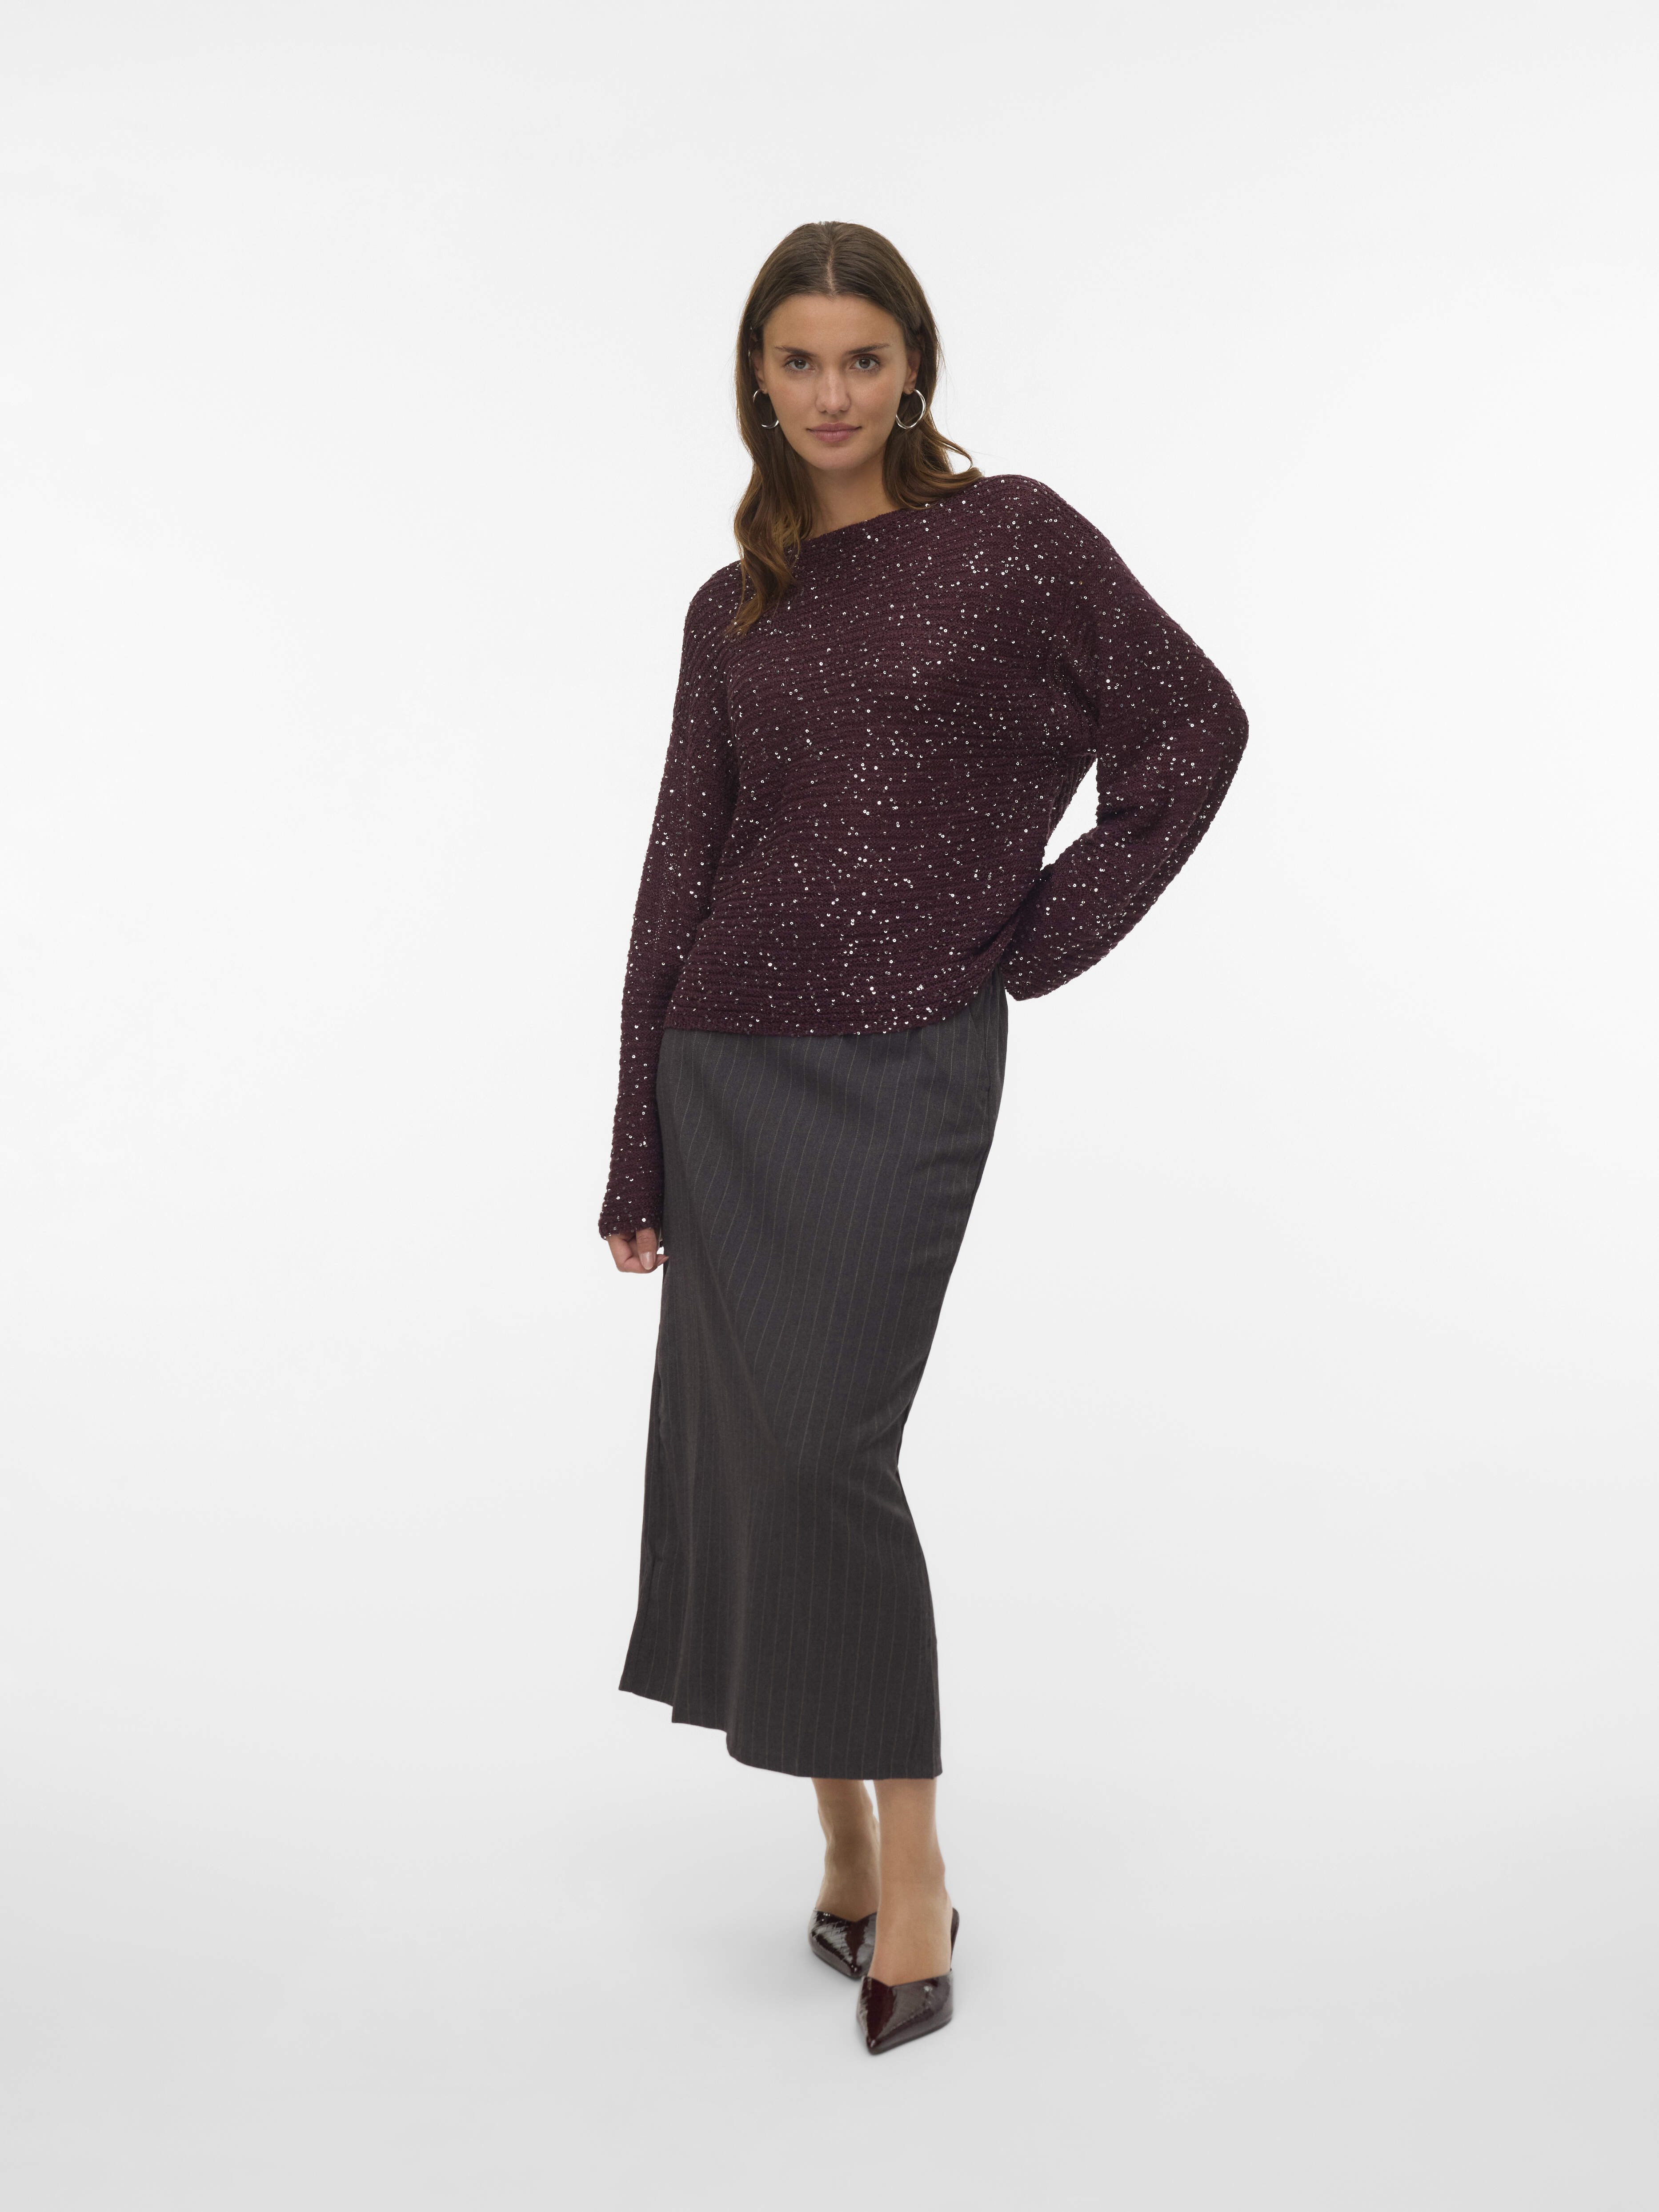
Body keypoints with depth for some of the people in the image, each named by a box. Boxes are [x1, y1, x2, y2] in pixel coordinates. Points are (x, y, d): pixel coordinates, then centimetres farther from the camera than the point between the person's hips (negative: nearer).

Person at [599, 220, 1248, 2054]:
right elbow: (680, 869, 11)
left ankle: (912, 1863, 6)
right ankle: (844, 1850, 20)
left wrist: (1052, 934, -4)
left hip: (907, 1061, -5)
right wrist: (637, 1152, 10)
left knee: (824, 1445, -12)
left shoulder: (1010, 535, 1)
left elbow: (1192, 725, 2)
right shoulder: (732, 610, 12)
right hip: (730, 1064, 5)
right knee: (737, 1449, 5)